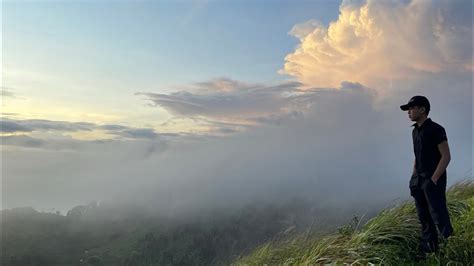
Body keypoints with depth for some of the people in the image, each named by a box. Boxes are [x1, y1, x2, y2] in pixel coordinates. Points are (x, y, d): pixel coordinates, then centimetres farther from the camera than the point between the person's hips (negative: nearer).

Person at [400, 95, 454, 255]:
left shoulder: (436, 129, -11)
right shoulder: (415, 131, 12)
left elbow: (446, 157, -14)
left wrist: (433, 180, -17)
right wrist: (414, 178, 12)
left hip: (433, 180, -8)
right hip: (419, 180, 8)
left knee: (439, 217, -8)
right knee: (424, 218, 12)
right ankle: (429, 250, 23)